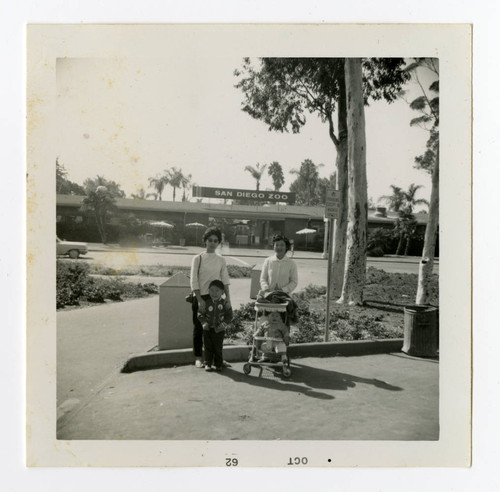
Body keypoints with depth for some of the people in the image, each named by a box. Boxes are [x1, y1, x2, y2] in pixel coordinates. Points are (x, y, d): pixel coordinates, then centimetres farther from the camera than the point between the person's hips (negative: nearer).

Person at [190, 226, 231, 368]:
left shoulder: (221, 260, 7)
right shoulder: (198, 258, -3)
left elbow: (225, 280, 6)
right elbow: (194, 281, -7)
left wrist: (227, 297, -4)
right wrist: (200, 300, -13)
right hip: (200, 298, -3)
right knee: (198, 328, 5)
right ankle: (198, 358, 18)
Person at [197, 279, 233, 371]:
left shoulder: (225, 303, -6)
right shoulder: (206, 303, -3)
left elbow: (229, 315, -2)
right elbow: (200, 314, 2)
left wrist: (223, 323, -13)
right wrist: (204, 322, -12)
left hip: (219, 330, -1)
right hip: (207, 329, 1)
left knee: (218, 347, 6)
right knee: (208, 347, 7)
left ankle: (218, 364, 19)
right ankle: (208, 363, 19)